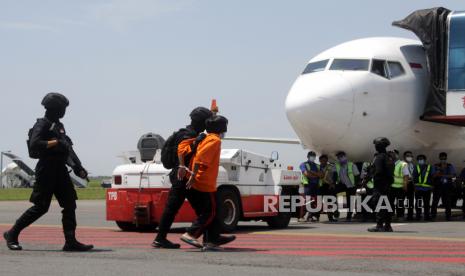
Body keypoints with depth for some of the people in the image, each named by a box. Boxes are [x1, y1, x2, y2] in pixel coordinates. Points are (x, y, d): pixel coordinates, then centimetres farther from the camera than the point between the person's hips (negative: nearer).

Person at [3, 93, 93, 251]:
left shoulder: (59, 126, 18)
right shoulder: (42, 125, -8)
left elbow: (68, 149, 18)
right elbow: (34, 144, -23)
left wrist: (78, 167, 9)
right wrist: (55, 143, -21)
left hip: (60, 170, 9)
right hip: (46, 171, -8)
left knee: (70, 204, 0)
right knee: (41, 207, -6)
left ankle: (71, 242, -2)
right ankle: (12, 234, 7)